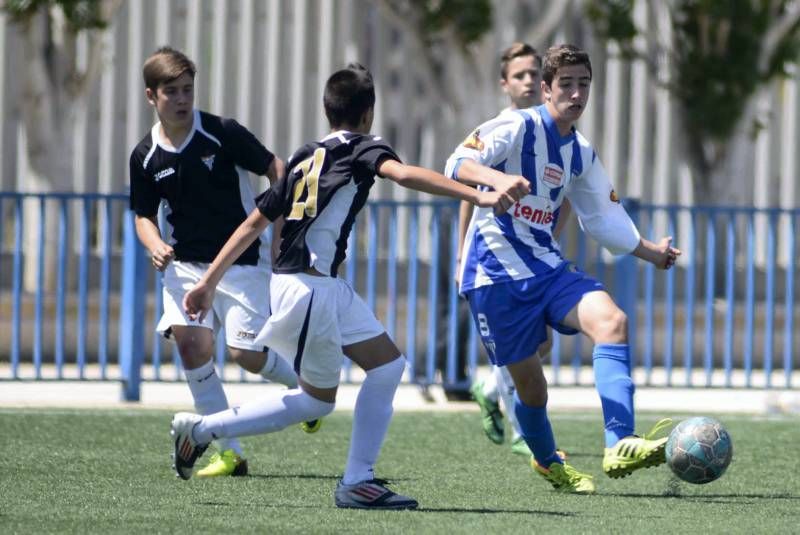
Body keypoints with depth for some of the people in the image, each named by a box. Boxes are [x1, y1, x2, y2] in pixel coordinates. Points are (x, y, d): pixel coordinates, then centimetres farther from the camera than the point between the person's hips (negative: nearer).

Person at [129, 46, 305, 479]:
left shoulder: (223, 133, -10)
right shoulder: (146, 157, 1)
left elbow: (276, 170, -3)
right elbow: (143, 215, 13)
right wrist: (155, 245, -8)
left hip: (243, 261, -3)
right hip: (186, 265, 3)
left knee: (247, 354, -11)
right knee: (191, 343, -18)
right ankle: (229, 452, -7)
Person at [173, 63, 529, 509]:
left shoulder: (307, 156, 16)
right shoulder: (362, 149, -6)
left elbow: (256, 222, 17)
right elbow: (404, 174, -28)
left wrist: (209, 282, 21)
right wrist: (477, 197, -37)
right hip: (308, 285, -9)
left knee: (388, 364, 12)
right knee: (318, 399, 1)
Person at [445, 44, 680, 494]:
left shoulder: (582, 154, 11)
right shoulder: (518, 127, -10)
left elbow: (603, 216, 26)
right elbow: (459, 164, -23)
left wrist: (650, 251, 23)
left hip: (548, 268, 5)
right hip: (497, 274, -5)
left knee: (612, 320, -23)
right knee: (531, 386, -1)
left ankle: (619, 448, -33)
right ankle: (547, 461, 32)